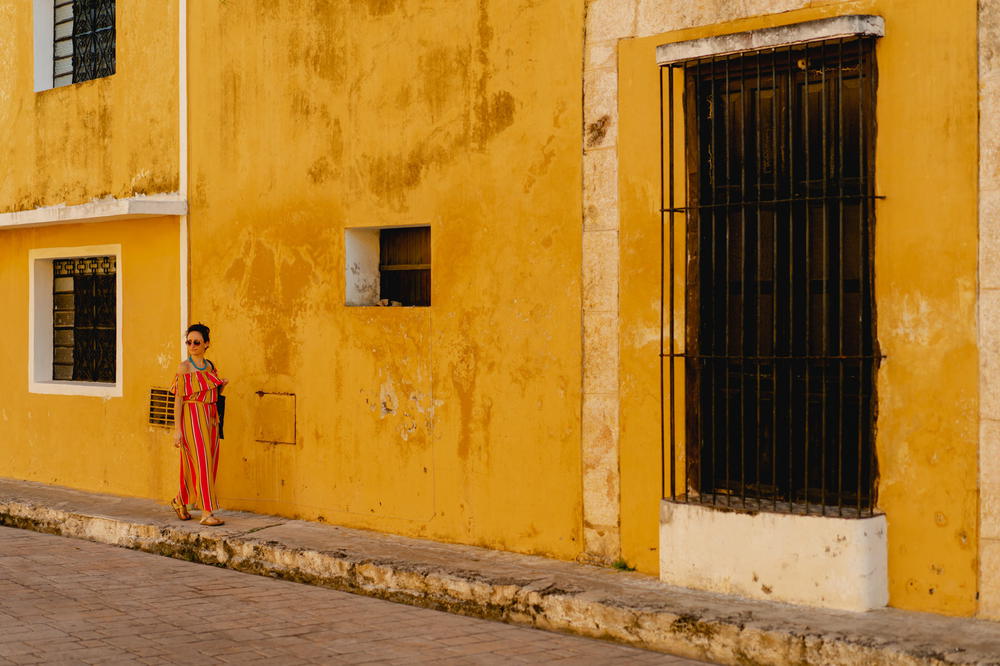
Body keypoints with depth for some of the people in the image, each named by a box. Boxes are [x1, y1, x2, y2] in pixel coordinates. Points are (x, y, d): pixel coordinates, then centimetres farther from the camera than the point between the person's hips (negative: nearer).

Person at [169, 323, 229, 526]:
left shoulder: (210, 366, 11)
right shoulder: (184, 368, -7)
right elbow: (178, 398, -9)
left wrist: (222, 385, -2)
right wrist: (177, 429, -13)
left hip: (210, 418, 7)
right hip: (192, 418, -7)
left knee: (210, 463, 9)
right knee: (201, 463, -10)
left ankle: (180, 501, 28)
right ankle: (206, 513, -8)